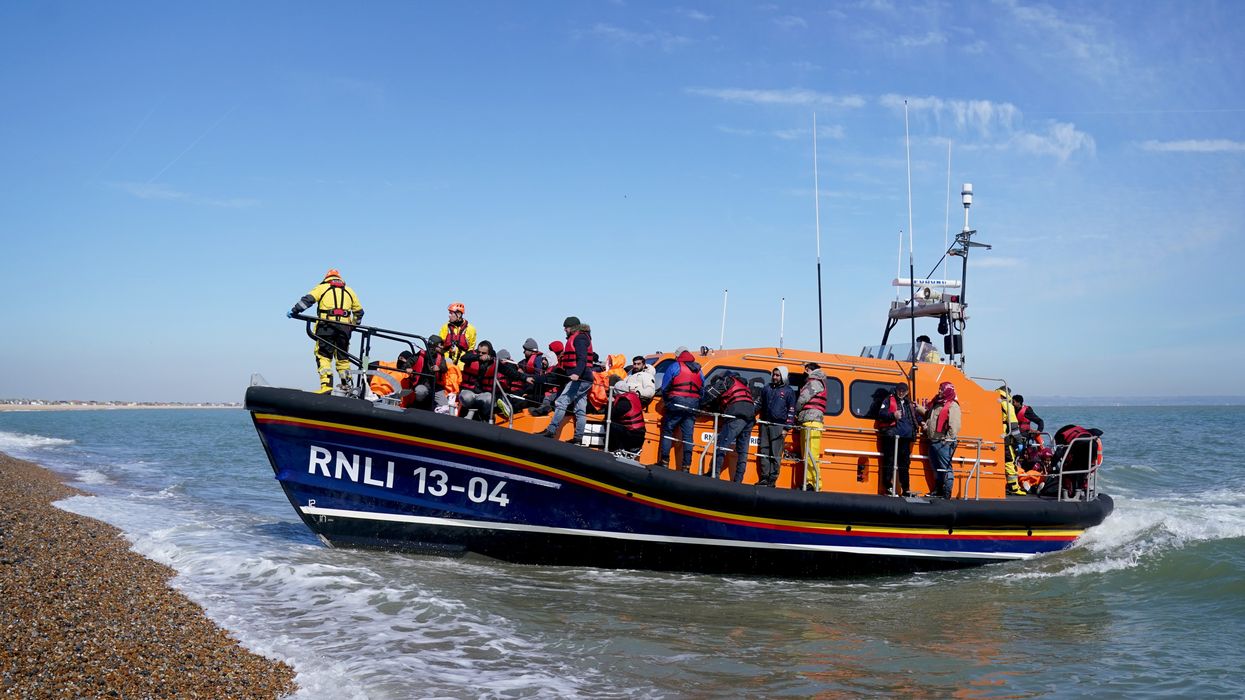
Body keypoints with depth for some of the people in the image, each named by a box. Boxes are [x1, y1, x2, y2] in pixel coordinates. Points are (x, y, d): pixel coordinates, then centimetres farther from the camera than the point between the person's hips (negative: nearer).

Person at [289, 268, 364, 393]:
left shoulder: (322, 288, 13)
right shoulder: (349, 291, 23)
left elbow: (308, 299, -2)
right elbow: (359, 311, 26)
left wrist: (294, 311, -1)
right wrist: (355, 324, 40)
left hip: (326, 324, -3)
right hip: (344, 325, 3)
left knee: (323, 356, -5)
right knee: (343, 356, 15)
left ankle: (326, 384, -19)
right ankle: (346, 384, 18)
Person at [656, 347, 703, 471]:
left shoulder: (675, 366, 0)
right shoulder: (698, 370, 16)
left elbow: (664, 388, 1)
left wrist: (666, 401, 16)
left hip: (676, 402, -4)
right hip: (693, 405, 4)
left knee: (667, 431, 7)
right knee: (688, 436, 4)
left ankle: (664, 462, 1)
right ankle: (686, 467, 1)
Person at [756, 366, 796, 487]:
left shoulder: (789, 391, 3)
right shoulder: (766, 389, 14)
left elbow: (791, 411, 1)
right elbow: (760, 405, 22)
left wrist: (787, 428, -5)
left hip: (779, 426, -4)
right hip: (765, 425, 4)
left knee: (776, 455, -5)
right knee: (763, 452, 2)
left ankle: (772, 480, -2)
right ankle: (764, 478, 8)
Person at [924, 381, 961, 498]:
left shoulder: (952, 406, -11)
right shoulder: (936, 404, 17)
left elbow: (954, 425, -19)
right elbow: (930, 418, 31)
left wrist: (948, 439, -23)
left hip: (944, 443, -9)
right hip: (933, 441, 9)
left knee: (945, 468, -6)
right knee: (936, 468, 16)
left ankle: (947, 493, -4)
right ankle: (937, 490, 25)